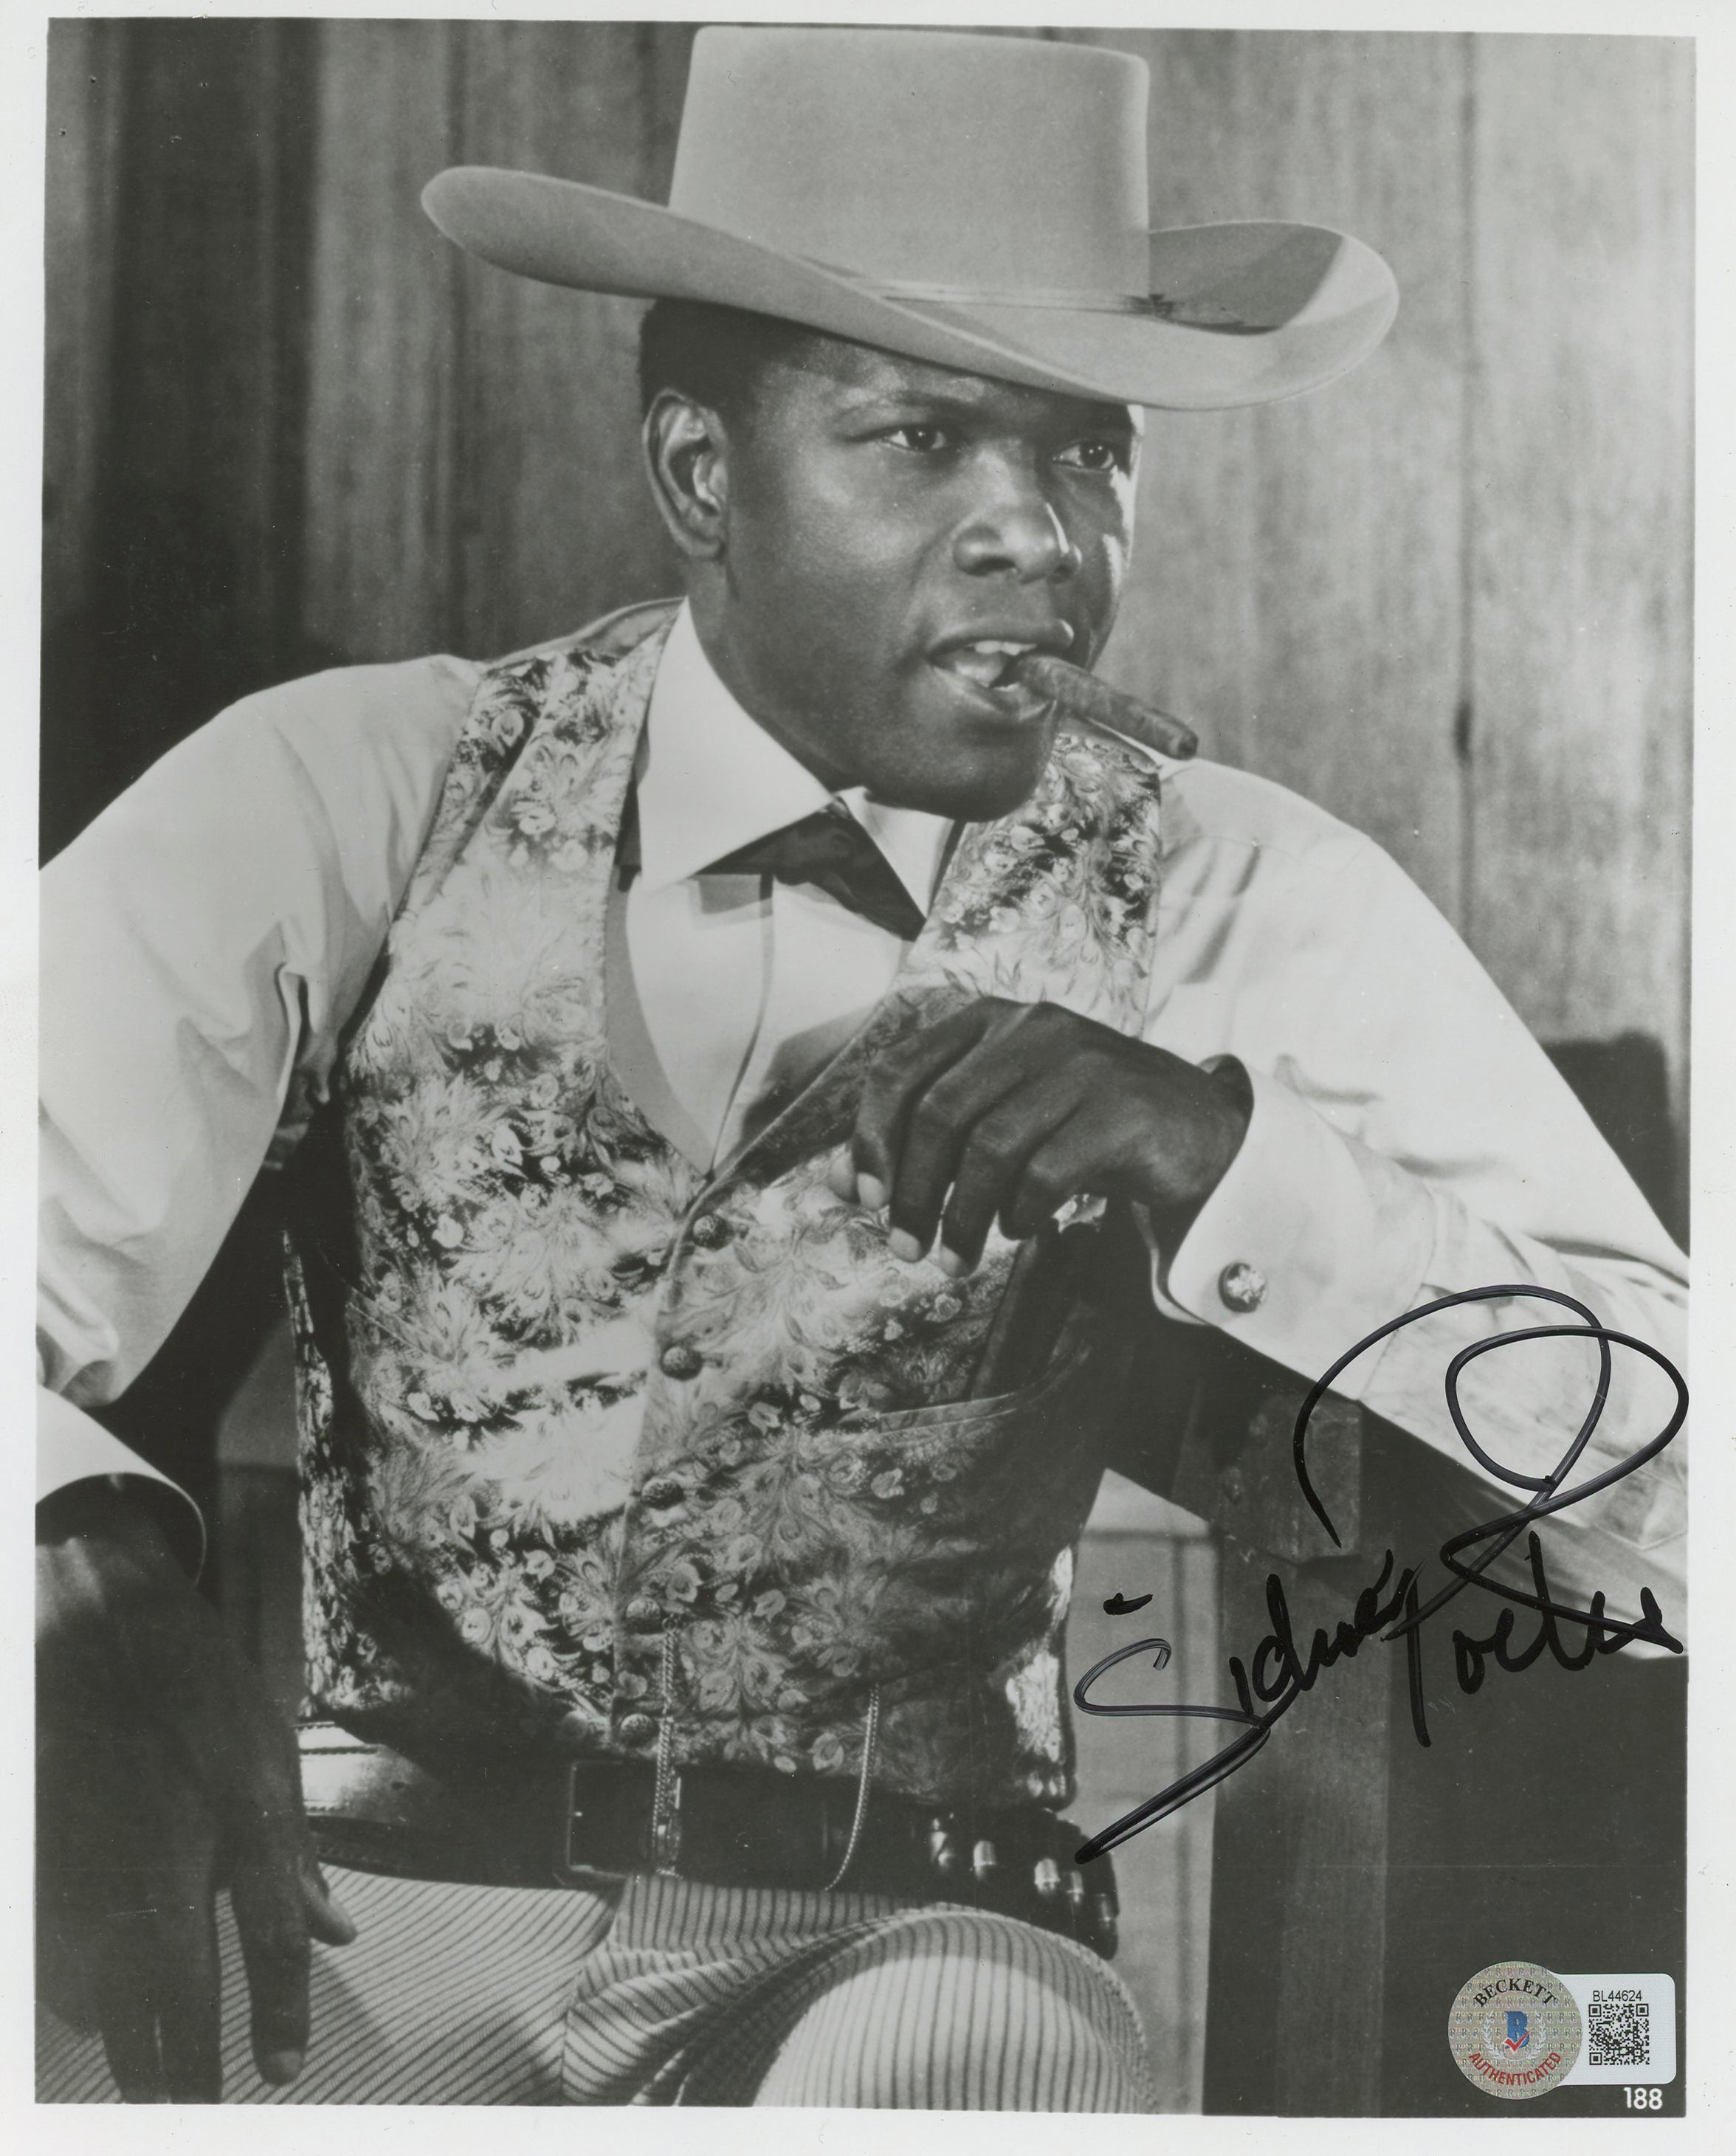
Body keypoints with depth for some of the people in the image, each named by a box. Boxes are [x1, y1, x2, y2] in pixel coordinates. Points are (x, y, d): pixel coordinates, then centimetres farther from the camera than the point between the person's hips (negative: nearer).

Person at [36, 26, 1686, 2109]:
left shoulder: (1242, 908, -2)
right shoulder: (347, 801, -2)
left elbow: (1660, 1467, -8)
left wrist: (1221, 1151, -23)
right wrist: (89, 1585, -35)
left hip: (902, 1962, 0)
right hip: (382, 1912, 1)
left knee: (961, 2065, -33)